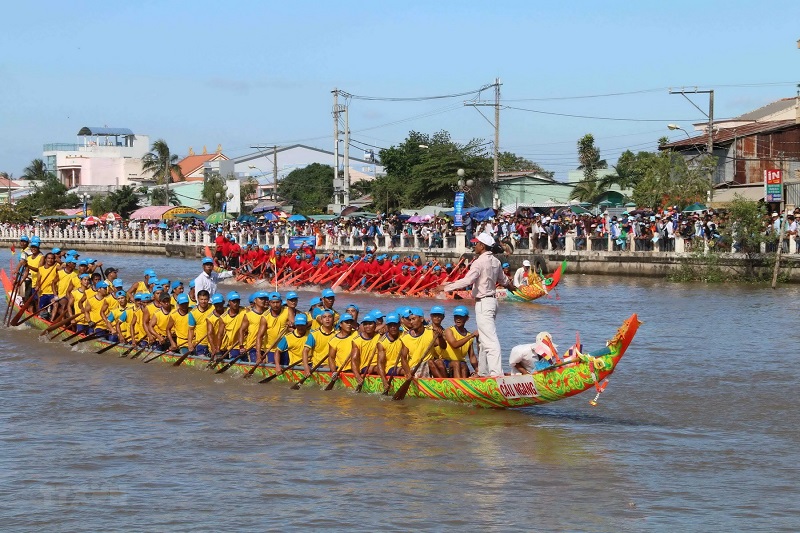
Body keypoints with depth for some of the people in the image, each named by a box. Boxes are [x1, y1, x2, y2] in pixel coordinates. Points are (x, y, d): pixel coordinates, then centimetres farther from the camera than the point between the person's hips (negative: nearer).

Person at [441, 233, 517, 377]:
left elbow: (466, 281, -26)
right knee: (484, 339, 17)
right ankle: (483, 372, 23)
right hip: (492, 300, 9)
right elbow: (503, 279, 28)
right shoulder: (495, 262, 11)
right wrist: (510, 286, 51)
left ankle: (496, 373, -22)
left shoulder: (479, 262, -17)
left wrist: (447, 287, -20)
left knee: (490, 340, -15)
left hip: (483, 303, -9)